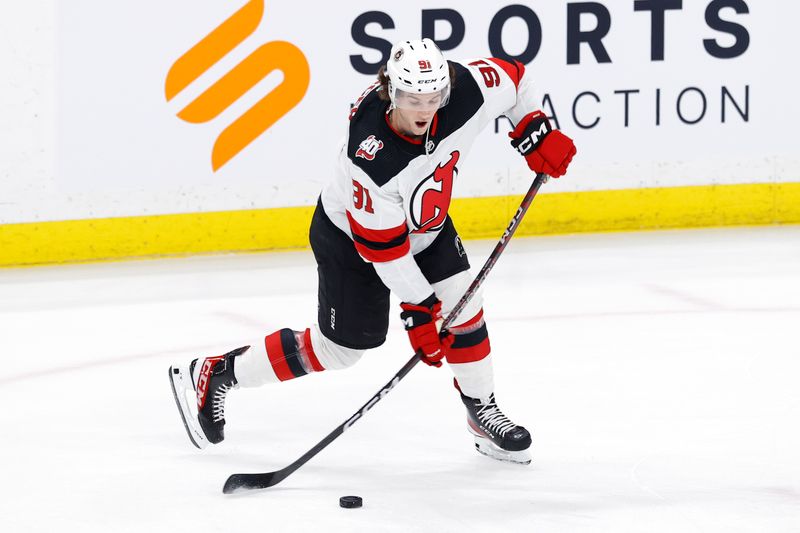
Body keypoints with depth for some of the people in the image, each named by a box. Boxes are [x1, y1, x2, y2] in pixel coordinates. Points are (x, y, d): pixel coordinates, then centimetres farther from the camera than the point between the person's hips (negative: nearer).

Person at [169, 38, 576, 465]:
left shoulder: (467, 89, -29)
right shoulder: (370, 157, -42)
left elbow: (513, 77, -5)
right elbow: (382, 244, -31)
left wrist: (536, 132, -10)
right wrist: (417, 308, -26)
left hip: (426, 225, 6)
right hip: (349, 238, -6)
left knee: (463, 307, -6)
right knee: (340, 346, 4)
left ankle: (483, 414, 16)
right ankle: (212, 376, 16)